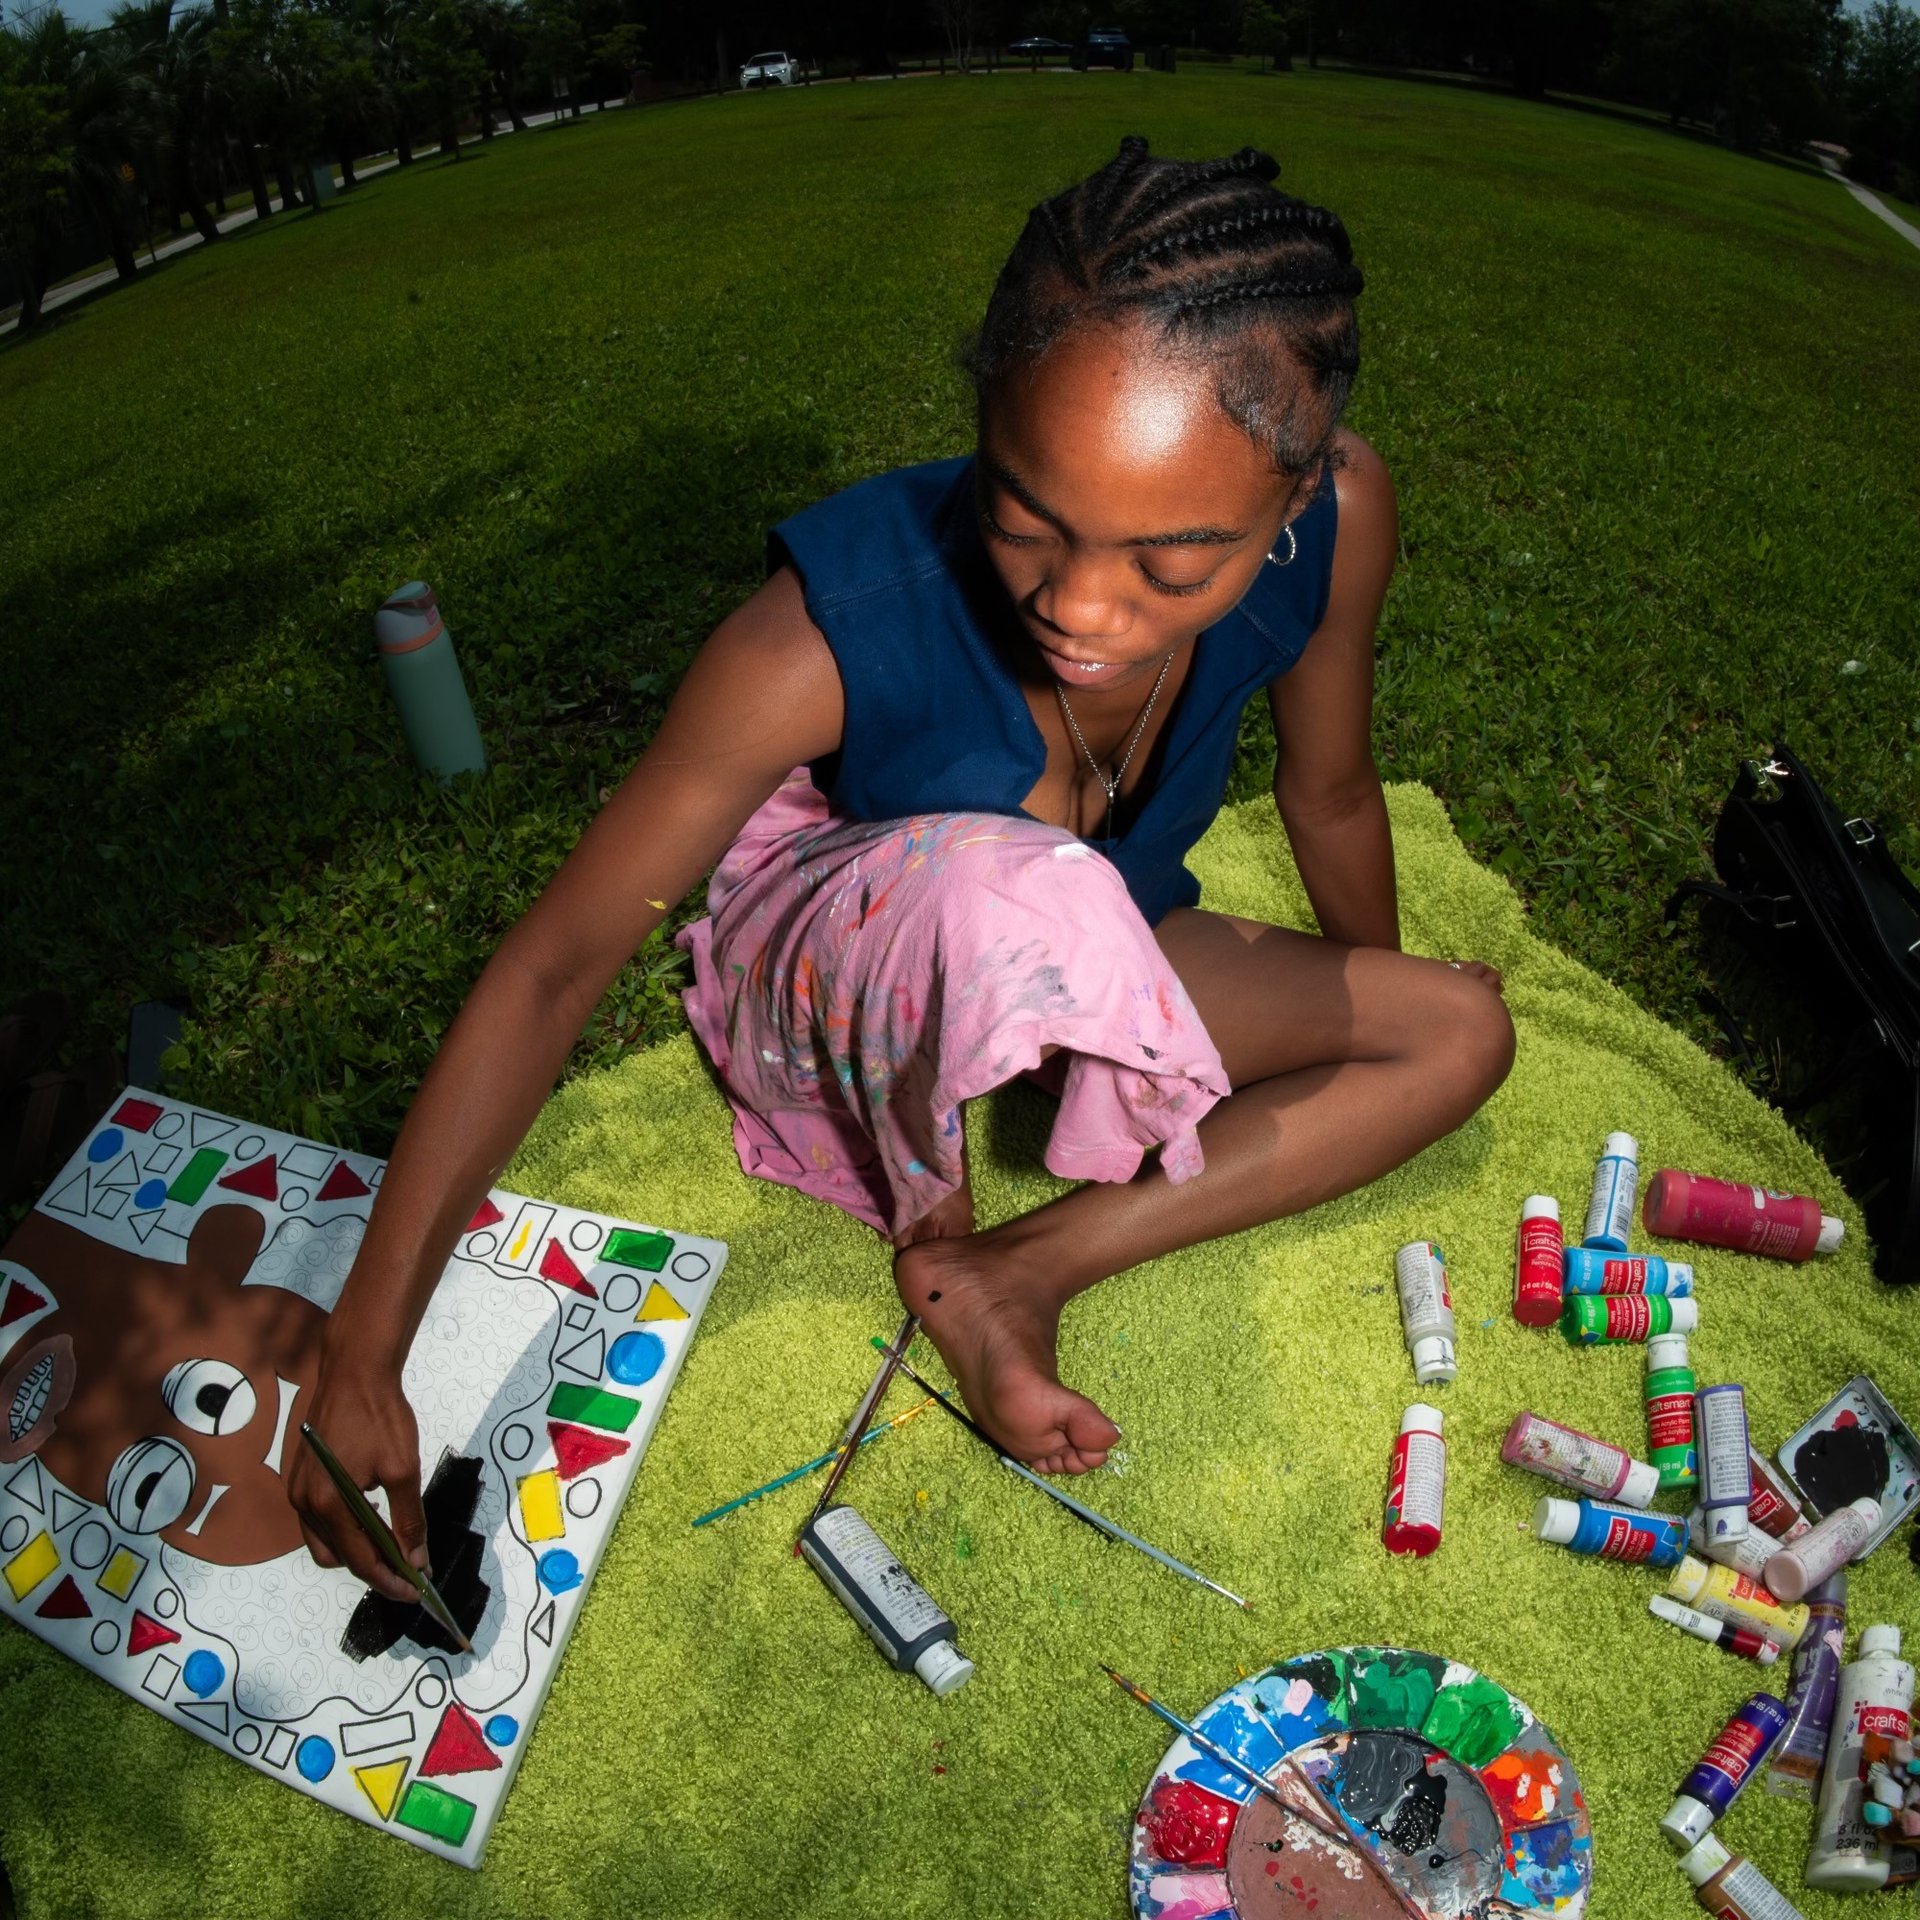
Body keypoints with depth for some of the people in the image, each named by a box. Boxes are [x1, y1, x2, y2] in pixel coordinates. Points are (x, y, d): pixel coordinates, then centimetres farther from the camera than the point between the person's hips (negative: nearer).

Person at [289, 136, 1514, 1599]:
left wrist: (1373, 1008, 13)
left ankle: (1027, 1269, -13)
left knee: (1463, 1028, -4)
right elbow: (555, 965, -28)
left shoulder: (1336, 516, -24)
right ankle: (934, 1232, -7)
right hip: (822, 979, -5)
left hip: (1068, 978, 5)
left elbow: (1329, 787, -5)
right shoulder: (830, 631, -35)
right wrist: (364, 1360, -26)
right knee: (1005, 889, -40)